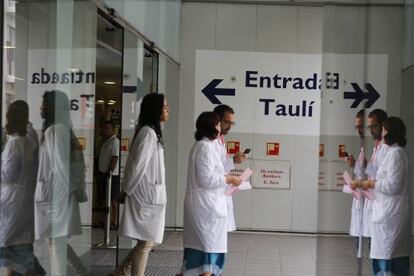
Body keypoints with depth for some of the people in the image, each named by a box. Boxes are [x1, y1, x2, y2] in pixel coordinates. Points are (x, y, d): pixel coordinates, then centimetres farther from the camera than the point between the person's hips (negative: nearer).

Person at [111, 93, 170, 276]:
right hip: (147, 195, -9)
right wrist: (126, 191, -7)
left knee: (148, 241, 14)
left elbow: (136, 164, 16)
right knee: (146, 242, -1)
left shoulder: (151, 132, 15)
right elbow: (138, 165, -16)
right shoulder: (148, 132, -16)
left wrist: (126, 190, 16)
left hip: (151, 195, 9)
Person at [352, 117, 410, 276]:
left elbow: (392, 186, -19)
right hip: (392, 211, 9)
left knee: (385, 256, -5)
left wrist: (372, 183, -6)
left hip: (390, 213, -9)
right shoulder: (398, 152, 14)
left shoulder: (395, 153, -14)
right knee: (397, 257, 12)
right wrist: (369, 183, 11)